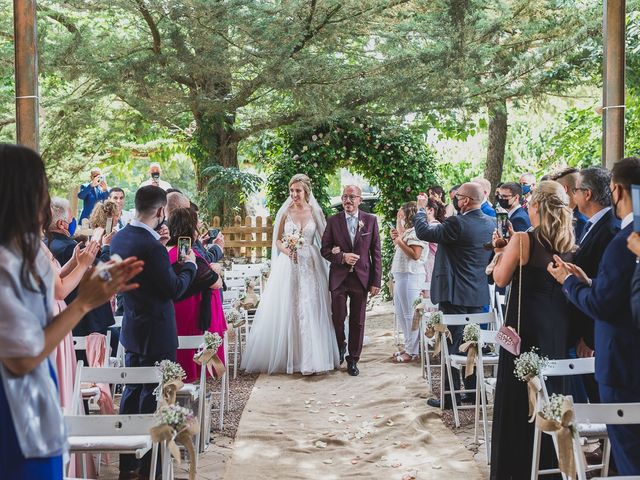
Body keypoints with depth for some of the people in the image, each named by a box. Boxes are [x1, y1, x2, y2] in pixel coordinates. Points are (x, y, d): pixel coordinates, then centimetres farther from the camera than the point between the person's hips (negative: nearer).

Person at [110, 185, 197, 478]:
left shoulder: (119, 238, 1)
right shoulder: (152, 246, -25)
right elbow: (174, 290, -17)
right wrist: (189, 266, -1)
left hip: (131, 329, 9)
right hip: (155, 332, -9)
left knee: (132, 391, 16)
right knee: (153, 397, 2)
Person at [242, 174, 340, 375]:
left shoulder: (315, 211, 3)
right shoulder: (285, 212, 3)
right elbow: (277, 240, 6)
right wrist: (286, 250, -13)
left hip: (310, 266, 0)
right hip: (288, 265, 0)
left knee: (310, 311, -2)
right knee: (286, 311, 0)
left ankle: (310, 359, 6)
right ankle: (286, 357, 10)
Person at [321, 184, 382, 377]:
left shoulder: (371, 220, 3)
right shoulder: (333, 221, 2)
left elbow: (376, 252, 2)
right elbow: (325, 249, 3)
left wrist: (376, 281, -2)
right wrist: (342, 257, -15)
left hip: (361, 278, 0)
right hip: (338, 278, 0)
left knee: (358, 321, 6)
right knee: (337, 318, 3)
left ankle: (353, 359, 20)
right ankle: (340, 347, 32)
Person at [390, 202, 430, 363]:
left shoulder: (416, 232, -12)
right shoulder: (408, 231, 19)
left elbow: (415, 255, -21)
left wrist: (399, 241, -17)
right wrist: (395, 238, 10)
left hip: (410, 276, -11)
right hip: (401, 275, 11)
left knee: (410, 314, -6)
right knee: (400, 313, 15)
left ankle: (412, 351, 0)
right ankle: (409, 346, 24)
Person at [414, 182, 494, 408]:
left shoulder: (457, 224, -20)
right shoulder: (490, 223, 4)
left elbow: (424, 232, -14)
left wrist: (421, 209, 3)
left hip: (455, 295, -7)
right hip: (478, 295, 7)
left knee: (452, 345, 0)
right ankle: (474, 391, 23)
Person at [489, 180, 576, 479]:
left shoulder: (523, 239, -14)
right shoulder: (570, 242, 2)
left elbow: (500, 279, -9)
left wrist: (501, 250, 5)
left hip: (525, 325, -5)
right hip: (559, 326, 5)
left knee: (517, 395, 6)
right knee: (550, 390, 17)